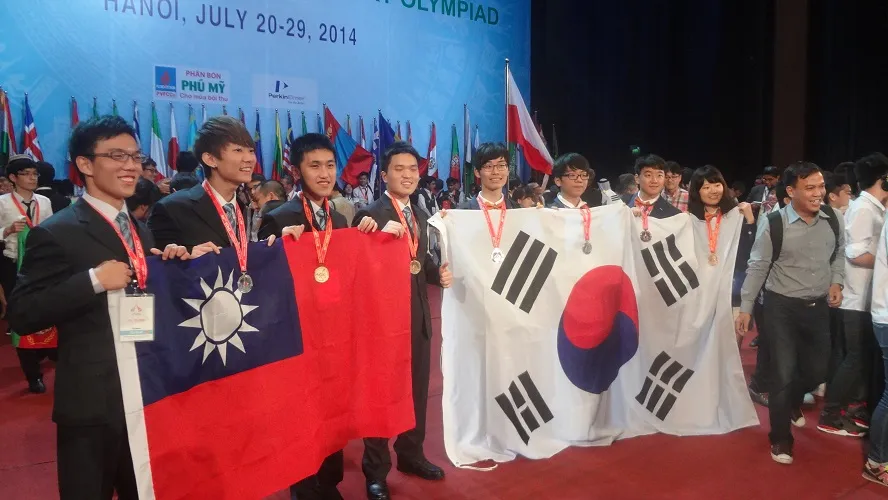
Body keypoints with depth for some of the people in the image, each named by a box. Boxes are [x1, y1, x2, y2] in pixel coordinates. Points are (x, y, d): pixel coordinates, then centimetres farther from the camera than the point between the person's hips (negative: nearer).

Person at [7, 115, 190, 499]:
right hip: (92, 404, -6)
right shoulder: (56, 233, -12)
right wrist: (94, 279, -25)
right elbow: (21, 315, -16)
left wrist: (172, 267, -5)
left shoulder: (142, 230, 10)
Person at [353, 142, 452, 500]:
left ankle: (411, 454, 38)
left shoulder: (420, 216, 11)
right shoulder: (370, 215, -12)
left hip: (418, 314, 7)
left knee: (417, 388, 18)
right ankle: (375, 469, 24)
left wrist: (439, 273, -6)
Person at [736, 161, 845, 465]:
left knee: (818, 369, 16)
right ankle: (780, 438, 20)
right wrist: (745, 309, -7)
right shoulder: (774, 225, -15)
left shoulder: (833, 220, -4)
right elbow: (757, 268, -8)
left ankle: (794, 401, 52)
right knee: (783, 374, 0)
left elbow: (838, 254, 14)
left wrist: (836, 282, -3)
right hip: (782, 307, -4)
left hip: (819, 307, 4)